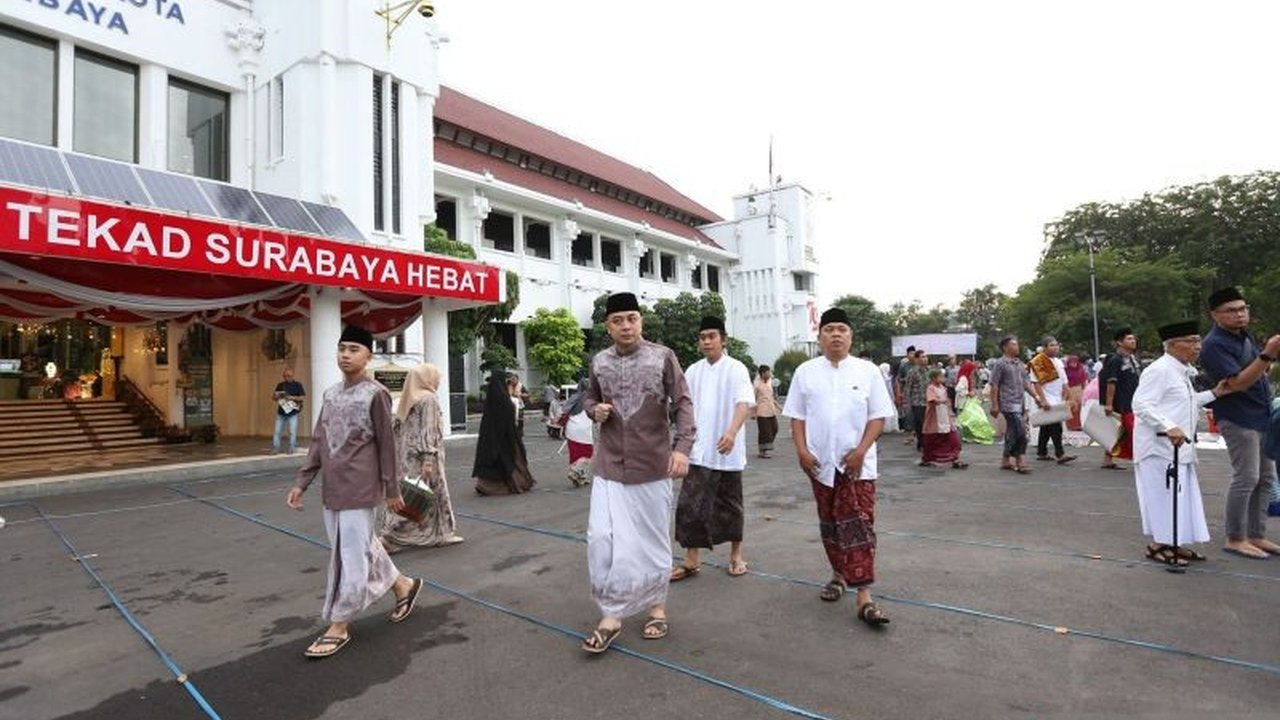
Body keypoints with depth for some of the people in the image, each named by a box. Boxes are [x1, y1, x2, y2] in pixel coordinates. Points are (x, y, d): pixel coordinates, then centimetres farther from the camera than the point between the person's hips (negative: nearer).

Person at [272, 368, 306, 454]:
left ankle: (292, 449, 6)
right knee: (277, 432, 1)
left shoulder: (297, 385, 2)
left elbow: (302, 398, -3)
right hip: (281, 412, 3)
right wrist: (276, 397, -10)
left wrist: (292, 397, -19)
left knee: (292, 432, -1)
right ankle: (275, 449, 6)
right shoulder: (280, 385, 11)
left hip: (292, 413, -3)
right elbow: (274, 398, 13)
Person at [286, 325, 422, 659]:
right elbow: (318, 442, 13)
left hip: (359, 490, -7)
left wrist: (392, 490, -7)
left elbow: (386, 445, -9)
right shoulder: (331, 394, 11)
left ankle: (339, 626, 11)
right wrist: (302, 482, 9)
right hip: (332, 489, 7)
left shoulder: (375, 394, -10)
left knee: (352, 556, -1)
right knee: (365, 547, 16)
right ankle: (403, 585, 35)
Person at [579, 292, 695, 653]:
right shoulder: (599, 362, 3)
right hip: (609, 465, 2)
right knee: (602, 539, -4)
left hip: (652, 464, -2)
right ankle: (611, 615, 12)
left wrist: (682, 447, -21)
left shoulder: (663, 357, -6)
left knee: (653, 539, 11)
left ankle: (657, 607, 31)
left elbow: (682, 404, -8)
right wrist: (595, 410, -6)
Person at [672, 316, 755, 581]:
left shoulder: (736, 369, -7)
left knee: (730, 504, 11)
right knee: (689, 505, -1)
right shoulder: (693, 371, 7)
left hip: (727, 452, -3)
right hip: (699, 450, 3)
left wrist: (732, 432, -37)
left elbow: (744, 403, -21)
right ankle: (691, 560, 11)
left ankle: (736, 554, 30)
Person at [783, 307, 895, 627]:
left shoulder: (867, 371, 0)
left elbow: (878, 417, -1)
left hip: (857, 464, -2)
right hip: (821, 463, 2)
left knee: (859, 525, -6)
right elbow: (797, 416, 4)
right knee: (829, 523, 15)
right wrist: (802, 450, -7)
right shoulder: (805, 371, 3)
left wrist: (860, 450, -12)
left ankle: (863, 595, -4)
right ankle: (839, 574, 33)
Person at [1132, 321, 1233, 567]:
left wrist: (1214, 394, 15)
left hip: (1178, 446, 10)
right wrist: (1169, 427, -31)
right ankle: (1157, 545, 8)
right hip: (1159, 447, -10)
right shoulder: (1159, 370, -17)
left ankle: (1173, 543, 25)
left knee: (1182, 494, 14)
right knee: (1163, 493, -3)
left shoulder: (1182, 371, 15)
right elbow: (1141, 405, -24)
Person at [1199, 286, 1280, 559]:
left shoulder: (1243, 335, 12)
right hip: (1238, 419, -9)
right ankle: (1235, 539, 3)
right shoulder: (1215, 344, -17)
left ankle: (1256, 535, 21)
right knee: (1246, 478, -7)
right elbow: (1238, 383, -24)